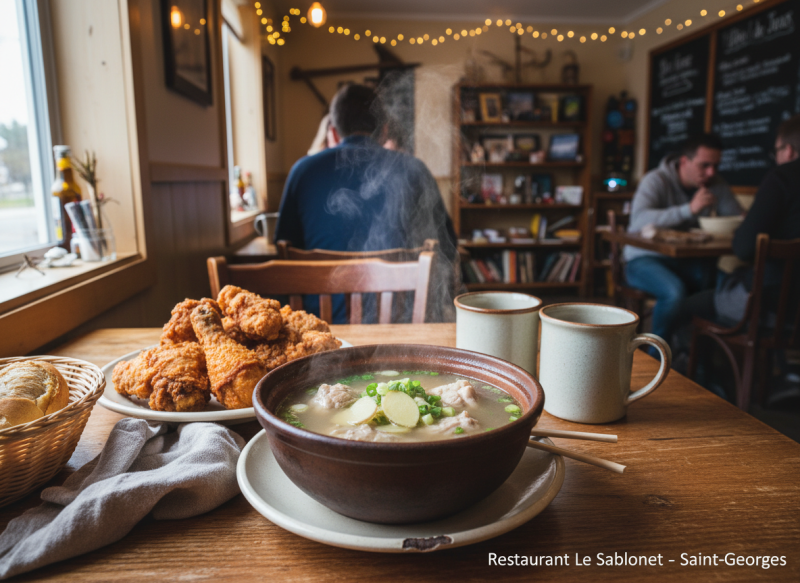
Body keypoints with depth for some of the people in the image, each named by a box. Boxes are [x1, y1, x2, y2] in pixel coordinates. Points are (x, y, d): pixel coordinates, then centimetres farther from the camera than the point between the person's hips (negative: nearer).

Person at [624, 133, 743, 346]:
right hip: (646, 259, -5)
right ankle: (655, 360, -15)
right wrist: (690, 209, -33)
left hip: (688, 261, 6)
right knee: (675, 291, -35)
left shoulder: (716, 185, 8)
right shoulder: (657, 181, -11)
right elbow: (639, 220, -29)